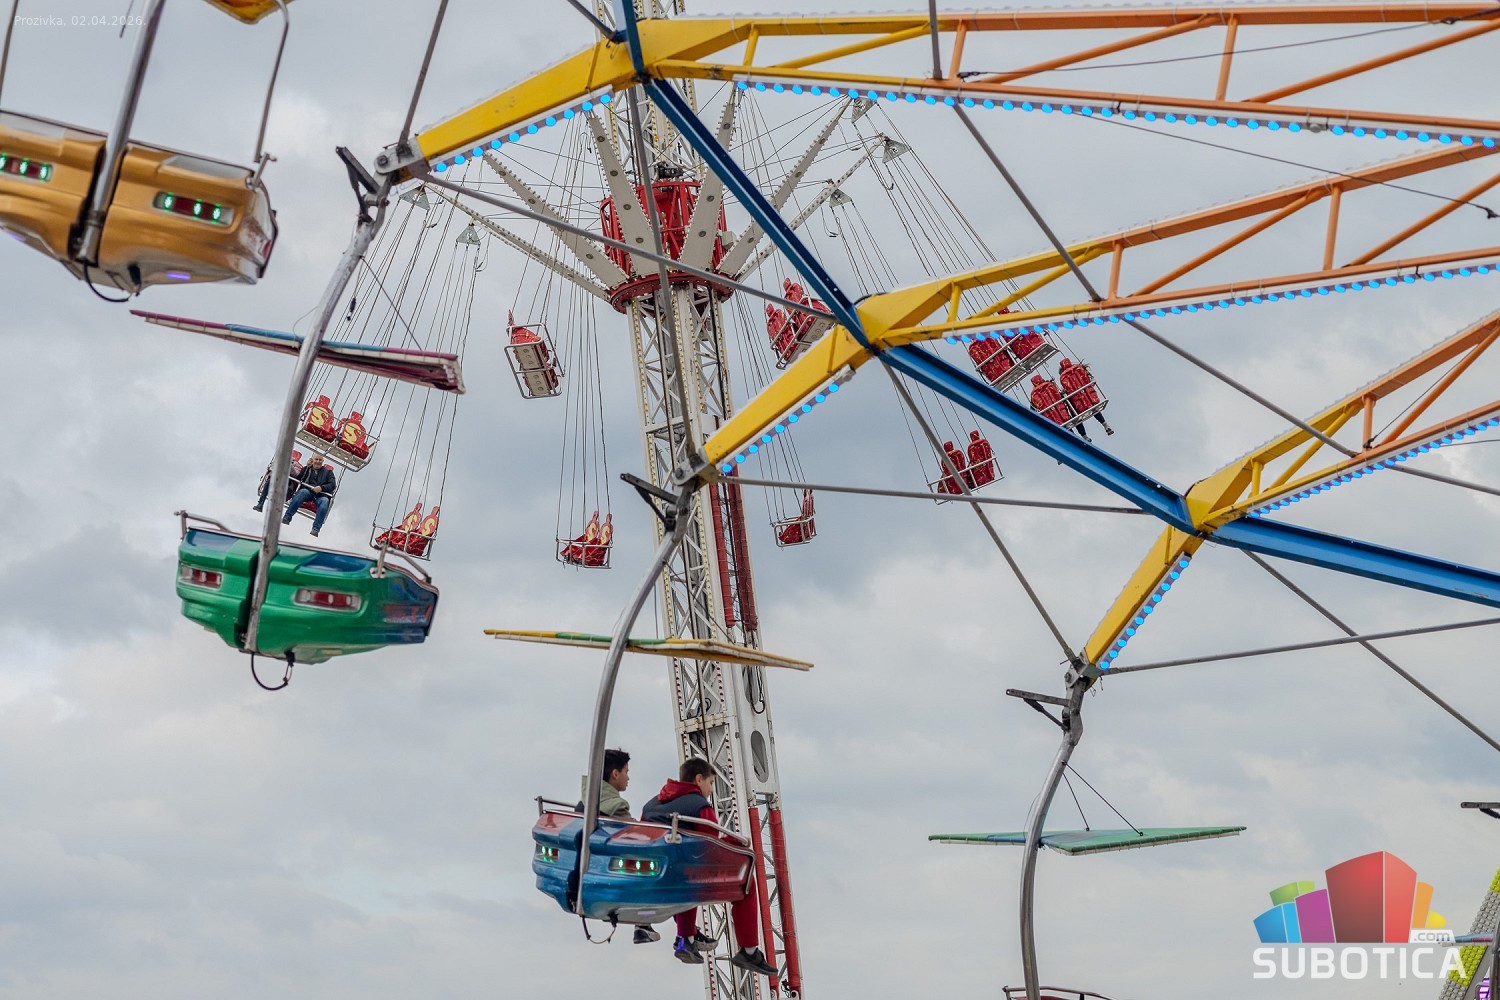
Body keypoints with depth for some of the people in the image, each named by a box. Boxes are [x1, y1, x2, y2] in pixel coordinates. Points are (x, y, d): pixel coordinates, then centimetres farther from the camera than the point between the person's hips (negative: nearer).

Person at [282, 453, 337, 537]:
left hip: (321, 494, -1)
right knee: (302, 492, -35)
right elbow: (298, 478, 8)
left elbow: (333, 485, 7)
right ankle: (287, 517, -41)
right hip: (308, 491, 1)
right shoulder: (307, 469, 24)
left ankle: (316, 528, -45)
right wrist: (307, 467, 0)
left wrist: (321, 488, -11)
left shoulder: (328, 472, 22)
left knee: (325, 501, -35)